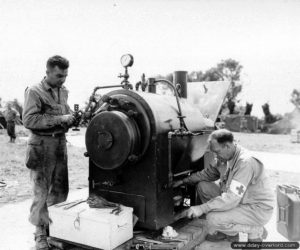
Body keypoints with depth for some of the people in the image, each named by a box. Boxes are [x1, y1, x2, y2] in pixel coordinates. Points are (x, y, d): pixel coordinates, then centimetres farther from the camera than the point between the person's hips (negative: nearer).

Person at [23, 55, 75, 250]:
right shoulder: (34, 92, -9)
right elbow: (29, 120, -18)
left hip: (60, 144, 7)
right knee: (42, 191, 2)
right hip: (42, 146, -7)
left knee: (60, 189, 14)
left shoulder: (63, 92, 12)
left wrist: (71, 119, 1)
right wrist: (59, 119, -21)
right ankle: (41, 233, 15)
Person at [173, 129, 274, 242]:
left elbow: (232, 199, -34)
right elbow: (207, 173, 14)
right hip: (240, 201, 9)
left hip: (258, 210, -9)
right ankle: (228, 231, 11)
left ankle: (256, 230, 1)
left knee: (213, 219, -26)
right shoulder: (224, 158, -2)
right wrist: (183, 181, 5)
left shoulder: (246, 162, -30)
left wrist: (202, 208, -34)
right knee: (203, 186, 1)